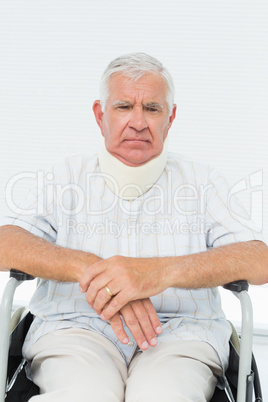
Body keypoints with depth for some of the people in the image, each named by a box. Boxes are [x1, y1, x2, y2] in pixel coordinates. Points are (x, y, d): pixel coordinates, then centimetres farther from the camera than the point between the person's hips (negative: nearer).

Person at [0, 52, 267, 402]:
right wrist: (88, 267, -20)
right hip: (75, 328, 0)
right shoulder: (66, 177, 13)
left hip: (180, 334, 1)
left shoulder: (202, 182, 11)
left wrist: (161, 271, -21)